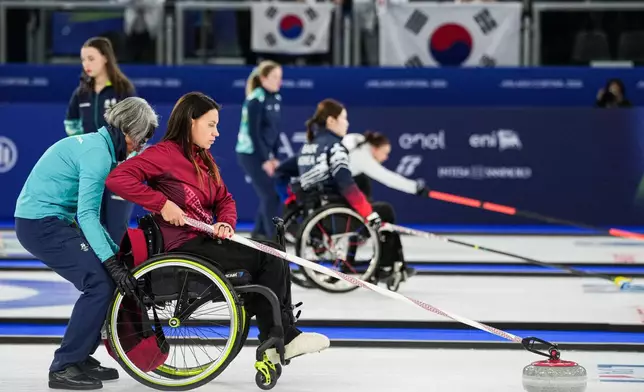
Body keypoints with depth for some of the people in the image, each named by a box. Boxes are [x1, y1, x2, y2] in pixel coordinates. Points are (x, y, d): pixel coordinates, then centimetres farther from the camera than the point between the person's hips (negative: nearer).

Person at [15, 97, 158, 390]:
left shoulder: (95, 144, 14)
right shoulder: (98, 153, -16)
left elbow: (86, 211, 19)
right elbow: (87, 215, -23)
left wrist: (116, 252, 16)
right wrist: (111, 262, -25)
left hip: (46, 221, 10)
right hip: (42, 224, -10)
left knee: (102, 279, 11)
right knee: (100, 284, -13)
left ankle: (81, 357, 17)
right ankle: (63, 369, -9)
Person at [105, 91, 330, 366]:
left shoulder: (204, 159, 19)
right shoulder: (165, 153, -9)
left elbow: (224, 199, 17)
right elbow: (117, 179, -20)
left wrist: (226, 223, -6)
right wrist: (163, 203, -21)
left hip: (205, 240, 9)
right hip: (184, 246, -9)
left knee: (275, 256, -4)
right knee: (267, 258, -16)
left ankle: (284, 335, -5)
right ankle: (277, 340, -7)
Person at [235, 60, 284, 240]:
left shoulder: (275, 98, 7)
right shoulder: (255, 100, -15)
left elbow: (275, 130, 11)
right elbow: (254, 132, -17)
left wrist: (274, 158, 6)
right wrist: (265, 160, -16)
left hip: (265, 153, 8)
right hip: (250, 154, -7)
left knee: (271, 194, 8)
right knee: (270, 195, -10)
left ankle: (259, 232, 21)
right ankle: (273, 237, -5)